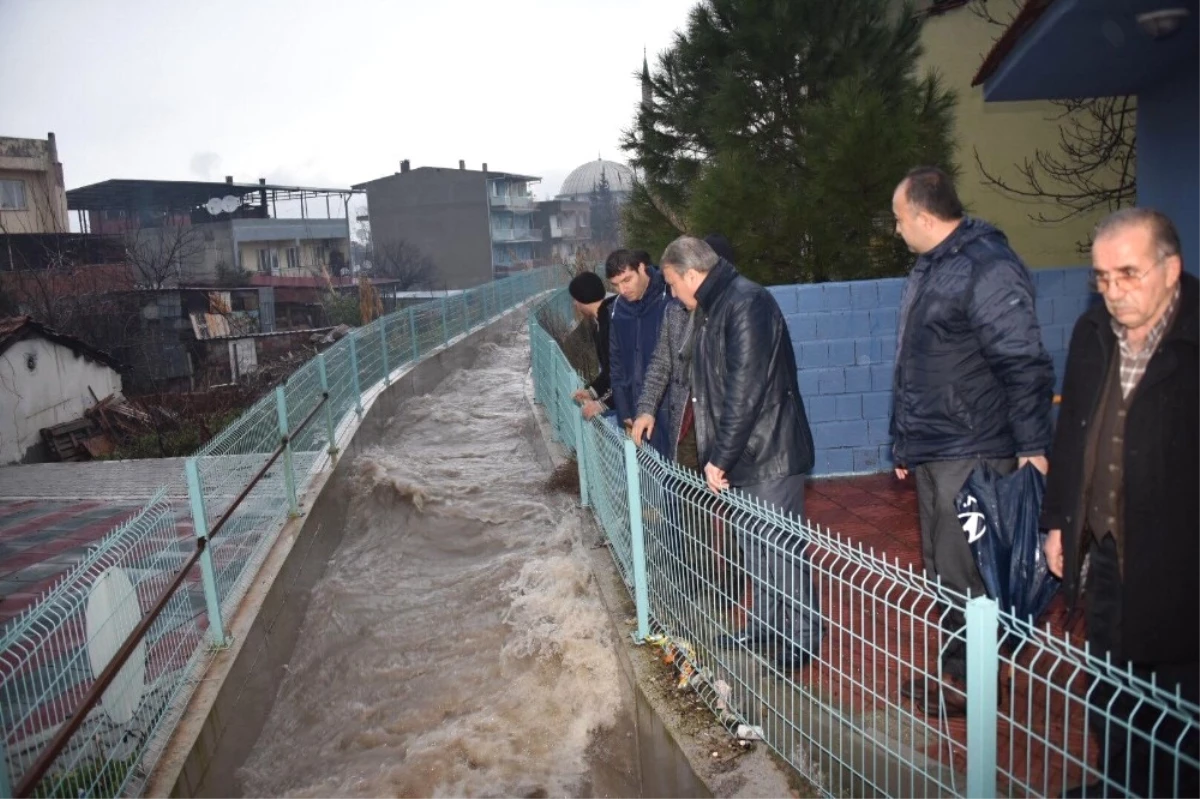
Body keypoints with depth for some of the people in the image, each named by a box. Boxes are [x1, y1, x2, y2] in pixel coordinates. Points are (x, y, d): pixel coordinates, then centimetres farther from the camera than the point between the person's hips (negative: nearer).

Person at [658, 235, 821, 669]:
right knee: (754, 544, 19)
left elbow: (745, 390, -25)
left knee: (779, 547, 1)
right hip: (740, 454, 10)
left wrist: (721, 456, -21)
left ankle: (804, 635, 17)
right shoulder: (709, 308, 12)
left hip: (769, 454, -9)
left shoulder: (747, 303, -19)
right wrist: (716, 454, 13)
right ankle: (763, 625, 33)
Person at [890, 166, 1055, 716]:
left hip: (972, 454, -10)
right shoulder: (928, 268, 15)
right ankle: (956, 666, 31)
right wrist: (903, 443, 21)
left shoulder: (989, 267, -15)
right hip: (931, 452, 10)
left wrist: (1033, 447, -23)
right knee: (940, 567, 16)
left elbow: (1025, 363, -20)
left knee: (961, 572, -2)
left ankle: (966, 679, 16)